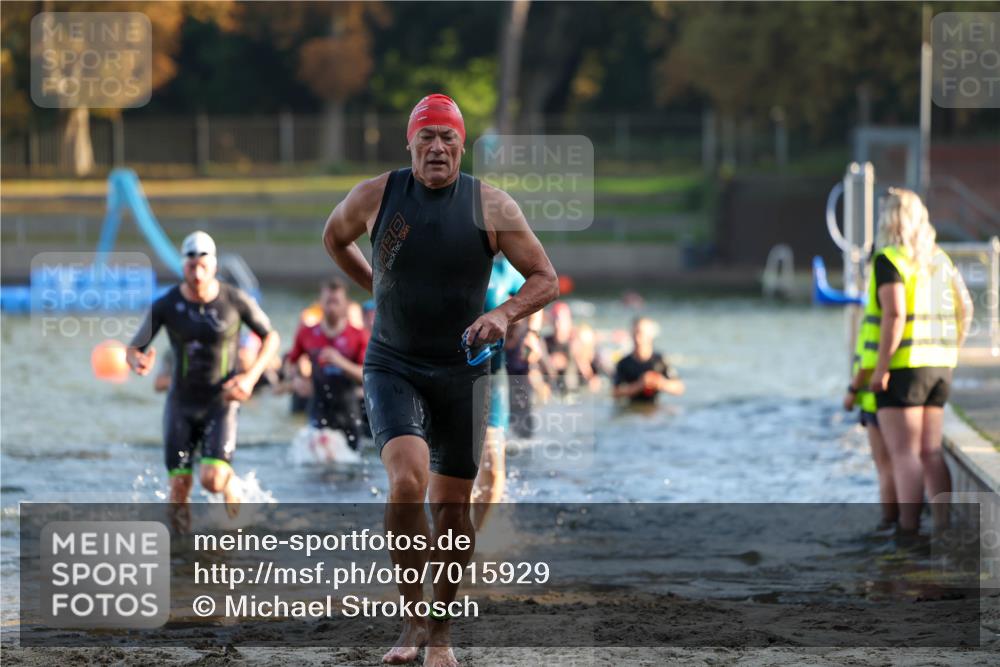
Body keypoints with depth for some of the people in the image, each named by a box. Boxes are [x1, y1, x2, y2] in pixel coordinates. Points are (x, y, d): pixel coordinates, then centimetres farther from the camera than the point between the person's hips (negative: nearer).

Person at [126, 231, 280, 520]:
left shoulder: (236, 300, -11)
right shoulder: (165, 306, -10)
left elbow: (271, 337, 3)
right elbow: (133, 350, -4)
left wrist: (252, 376, -12)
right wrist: (139, 363, -30)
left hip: (222, 402, -1)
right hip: (181, 403, 2)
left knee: (212, 479, -18)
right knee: (179, 487, -3)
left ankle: (232, 487, 19)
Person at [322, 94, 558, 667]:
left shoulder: (491, 206, -4)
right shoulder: (374, 197, -3)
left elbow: (545, 279, 0)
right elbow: (334, 238, 20)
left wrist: (504, 314, -17)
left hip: (461, 372, 1)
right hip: (393, 367, -1)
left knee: (453, 506, 6)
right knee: (407, 480, -23)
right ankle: (413, 618, -12)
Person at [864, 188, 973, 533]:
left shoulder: (889, 261, -11)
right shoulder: (939, 259, 12)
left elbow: (895, 315, -21)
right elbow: (964, 308, 14)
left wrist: (880, 369, -18)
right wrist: (950, 356, 20)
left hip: (903, 366, -7)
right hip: (938, 367, 7)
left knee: (904, 453, -6)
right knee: (930, 452, 11)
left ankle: (908, 528, -9)